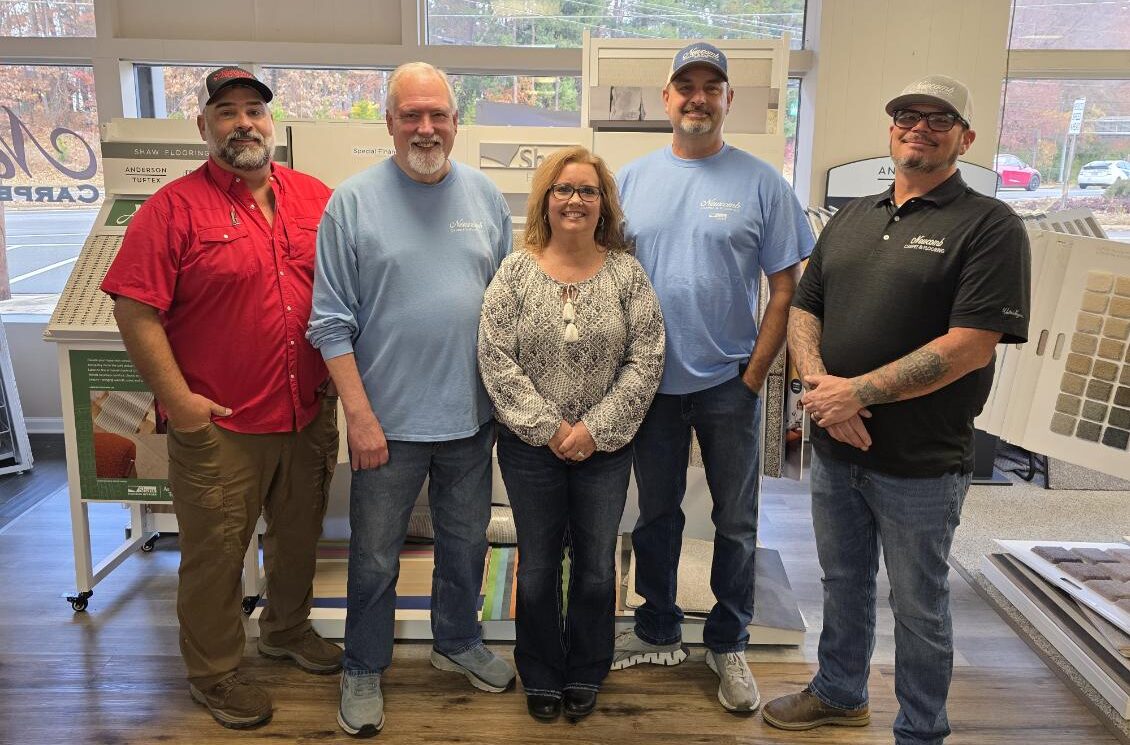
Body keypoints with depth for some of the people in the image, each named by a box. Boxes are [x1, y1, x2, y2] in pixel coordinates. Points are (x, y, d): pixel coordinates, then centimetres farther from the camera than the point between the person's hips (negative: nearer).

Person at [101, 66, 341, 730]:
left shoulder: (317, 199, 4)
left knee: (299, 535, 21)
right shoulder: (175, 208, -9)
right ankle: (215, 673, 31)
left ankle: (289, 629, 45)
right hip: (219, 425, -4)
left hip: (311, 413, 5)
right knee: (216, 554, 10)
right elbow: (135, 308, -12)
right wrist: (178, 398, -14)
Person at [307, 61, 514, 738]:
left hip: (472, 415, 4)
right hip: (390, 420, -3)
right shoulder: (353, 201, -7)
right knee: (376, 556, 11)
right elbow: (332, 322, -8)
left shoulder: (485, 196, 3)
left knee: (466, 541, 20)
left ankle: (459, 641, 43)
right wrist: (361, 416, -12)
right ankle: (364, 669, 33)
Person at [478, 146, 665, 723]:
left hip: (605, 449, 1)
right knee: (537, 567, 12)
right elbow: (495, 358, -8)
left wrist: (594, 428, -13)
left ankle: (586, 675, 33)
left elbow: (646, 360, -6)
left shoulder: (627, 274, -2)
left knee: (596, 567, 12)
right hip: (530, 446, 0)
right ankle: (541, 678, 33)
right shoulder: (516, 272, -4)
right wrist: (549, 427, -13)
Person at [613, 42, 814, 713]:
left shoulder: (761, 183, -4)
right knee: (656, 514, 15)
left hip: (728, 384, -2)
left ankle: (729, 645, 29)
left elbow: (786, 289, -3)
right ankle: (658, 632, 34)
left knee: (736, 523, 9)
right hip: (650, 382, 2)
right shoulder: (632, 179, 4)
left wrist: (754, 376, -8)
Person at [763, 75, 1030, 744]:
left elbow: (971, 345, -19)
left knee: (918, 605, 11)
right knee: (843, 581, 22)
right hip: (835, 446, 6)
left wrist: (857, 392, -21)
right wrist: (821, 384, -11)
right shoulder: (850, 219, 10)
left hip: (920, 463, -5)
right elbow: (803, 310, 8)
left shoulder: (990, 226, -9)